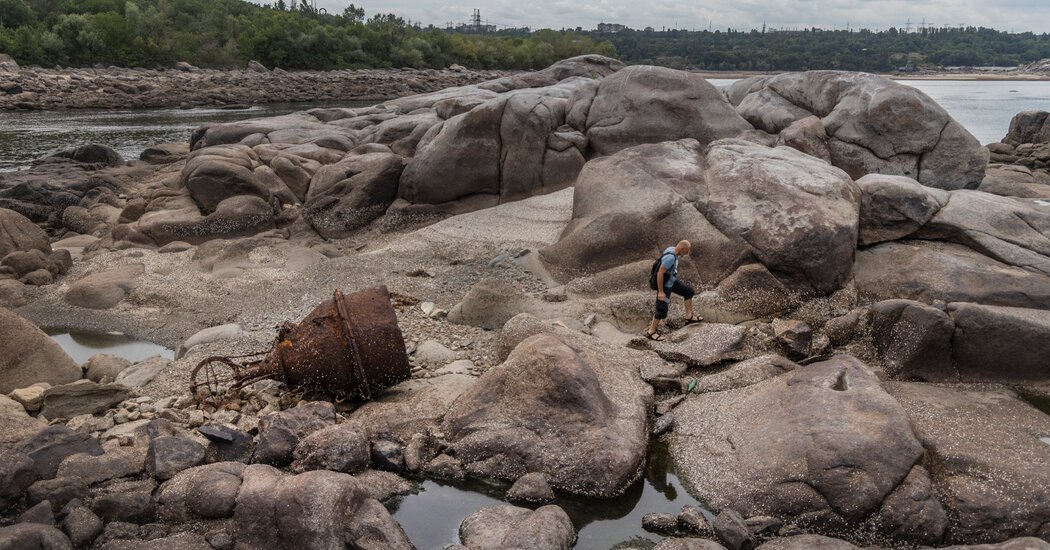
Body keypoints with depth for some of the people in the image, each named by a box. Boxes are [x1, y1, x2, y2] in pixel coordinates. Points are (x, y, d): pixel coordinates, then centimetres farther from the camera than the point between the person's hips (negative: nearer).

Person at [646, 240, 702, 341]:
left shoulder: (672, 249, -3)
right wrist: (660, 292, -25)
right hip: (665, 285, -10)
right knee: (662, 310, -2)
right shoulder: (670, 257, -32)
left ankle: (689, 317, 26)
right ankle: (651, 332, 13)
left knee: (689, 291, 16)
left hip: (672, 281, 10)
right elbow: (660, 273, -31)